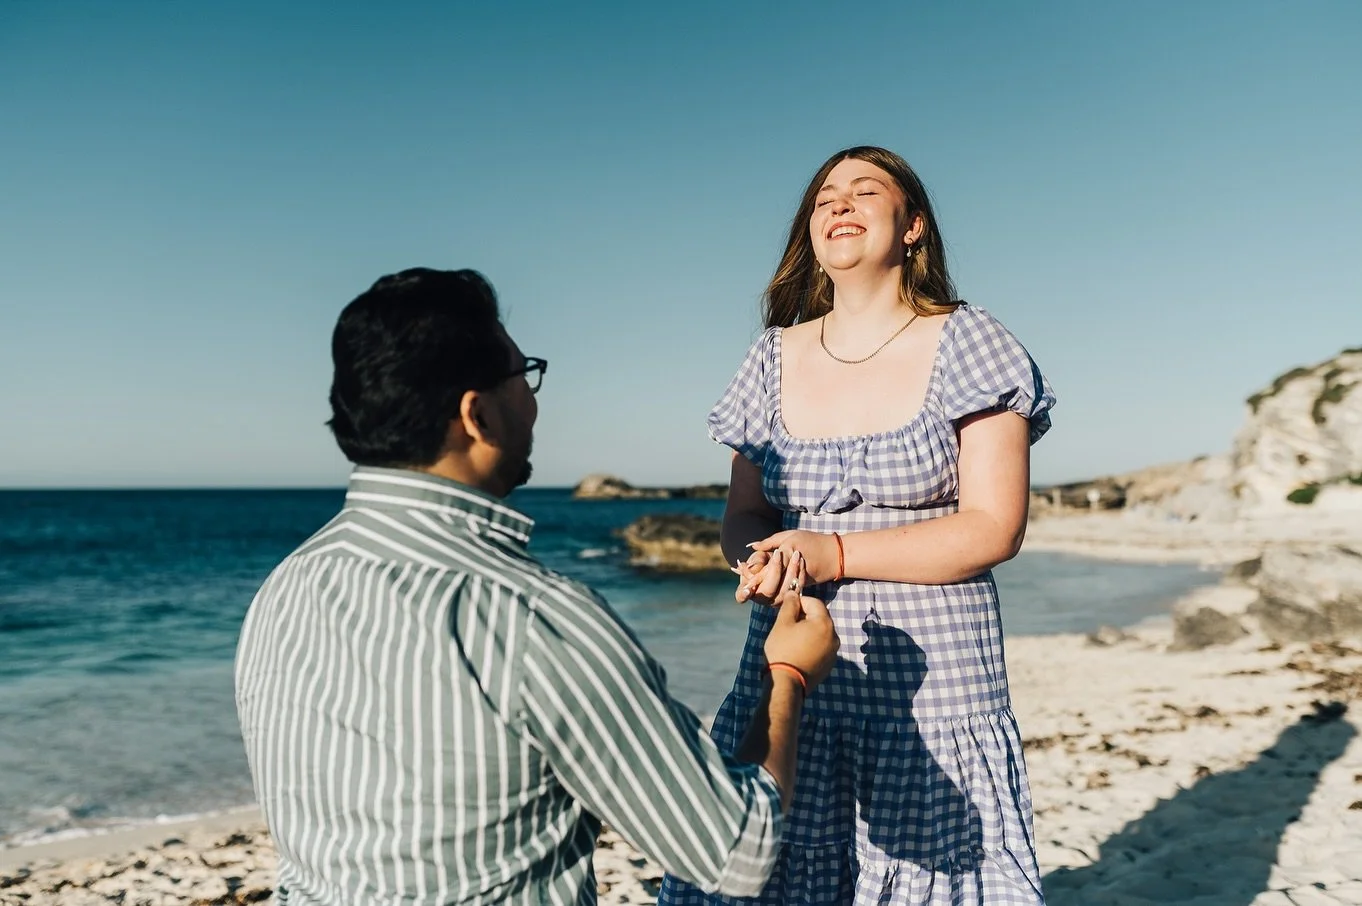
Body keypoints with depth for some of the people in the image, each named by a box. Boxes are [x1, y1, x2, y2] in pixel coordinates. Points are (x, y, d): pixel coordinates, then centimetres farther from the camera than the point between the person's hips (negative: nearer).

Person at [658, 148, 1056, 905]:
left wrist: (834, 553, -18)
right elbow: (744, 515, 11)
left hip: (933, 680, -3)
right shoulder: (775, 359, 8)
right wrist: (762, 558, -13)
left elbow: (994, 529, -9)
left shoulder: (967, 345, -3)